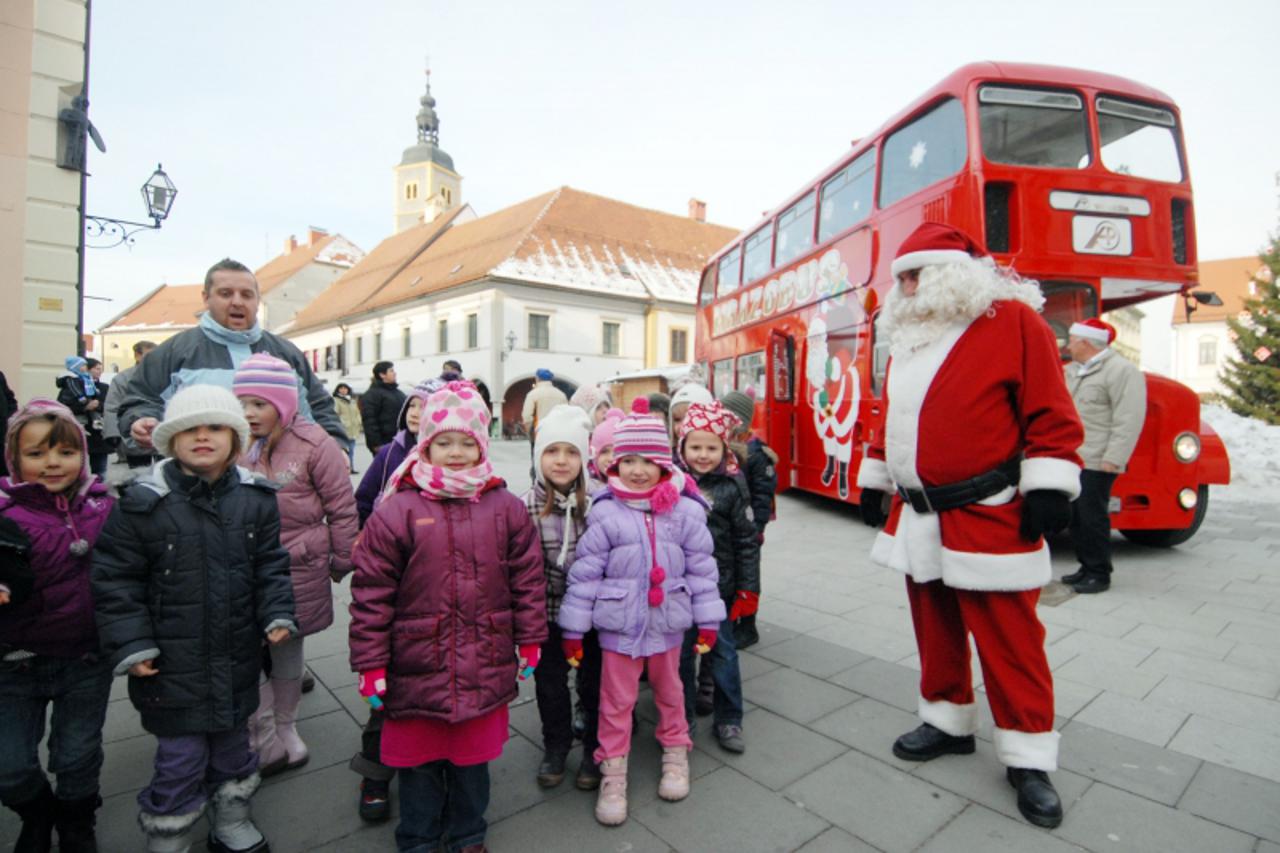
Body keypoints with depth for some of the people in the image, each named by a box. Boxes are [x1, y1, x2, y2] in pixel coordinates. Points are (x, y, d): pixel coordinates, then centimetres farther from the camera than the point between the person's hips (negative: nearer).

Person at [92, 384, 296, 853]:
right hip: (173, 664, -3)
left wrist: (278, 615, -5)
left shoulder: (256, 498, -3)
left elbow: (272, 565, 4)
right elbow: (115, 579, -6)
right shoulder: (142, 503, -11)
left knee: (233, 745, 21)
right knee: (181, 759, 8)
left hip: (237, 660, 3)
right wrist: (131, 644, -9)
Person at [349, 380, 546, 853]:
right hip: (417, 667, -1)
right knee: (419, 760, 18)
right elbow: (372, 593, -7)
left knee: (473, 756, 20)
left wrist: (530, 640, 4)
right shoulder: (397, 510, -9)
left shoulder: (506, 508, -3)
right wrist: (370, 663, -6)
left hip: (485, 667, 2)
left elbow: (527, 579, 2)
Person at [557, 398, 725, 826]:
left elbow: (702, 568, -2)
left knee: (669, 690, 23)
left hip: (667, 622, 2)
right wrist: (573, 628, -6)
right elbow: (585, 571, -8)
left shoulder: (687, 511, -9)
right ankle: (613, 773, 32)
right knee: (616, 700, 12)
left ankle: (676, 753, 46)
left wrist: (707, 621, 1)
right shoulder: (606, 512, -13)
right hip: (618, 623, -1)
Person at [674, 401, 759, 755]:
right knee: (680, 652, 13)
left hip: (719, 586, -1)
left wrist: (748, 589, -3)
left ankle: (728, 720, 28)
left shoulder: (732, 486, -6)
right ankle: (680, 718, 31)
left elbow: (747, 541, -3)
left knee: (722, 651, 10)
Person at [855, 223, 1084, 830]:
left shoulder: (1013, 321, -6)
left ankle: (1027, 760, 20)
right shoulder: (908, 337, 15)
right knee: (935, 627, 16)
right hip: (917, 520, 7)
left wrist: (1048, 488, -15)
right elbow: (890, 415, 19)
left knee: (1008, 640, 3)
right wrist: (874, 481, 19)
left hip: (988, 518, -6)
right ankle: (948, 722, 34)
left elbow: (1050, 411, -9)